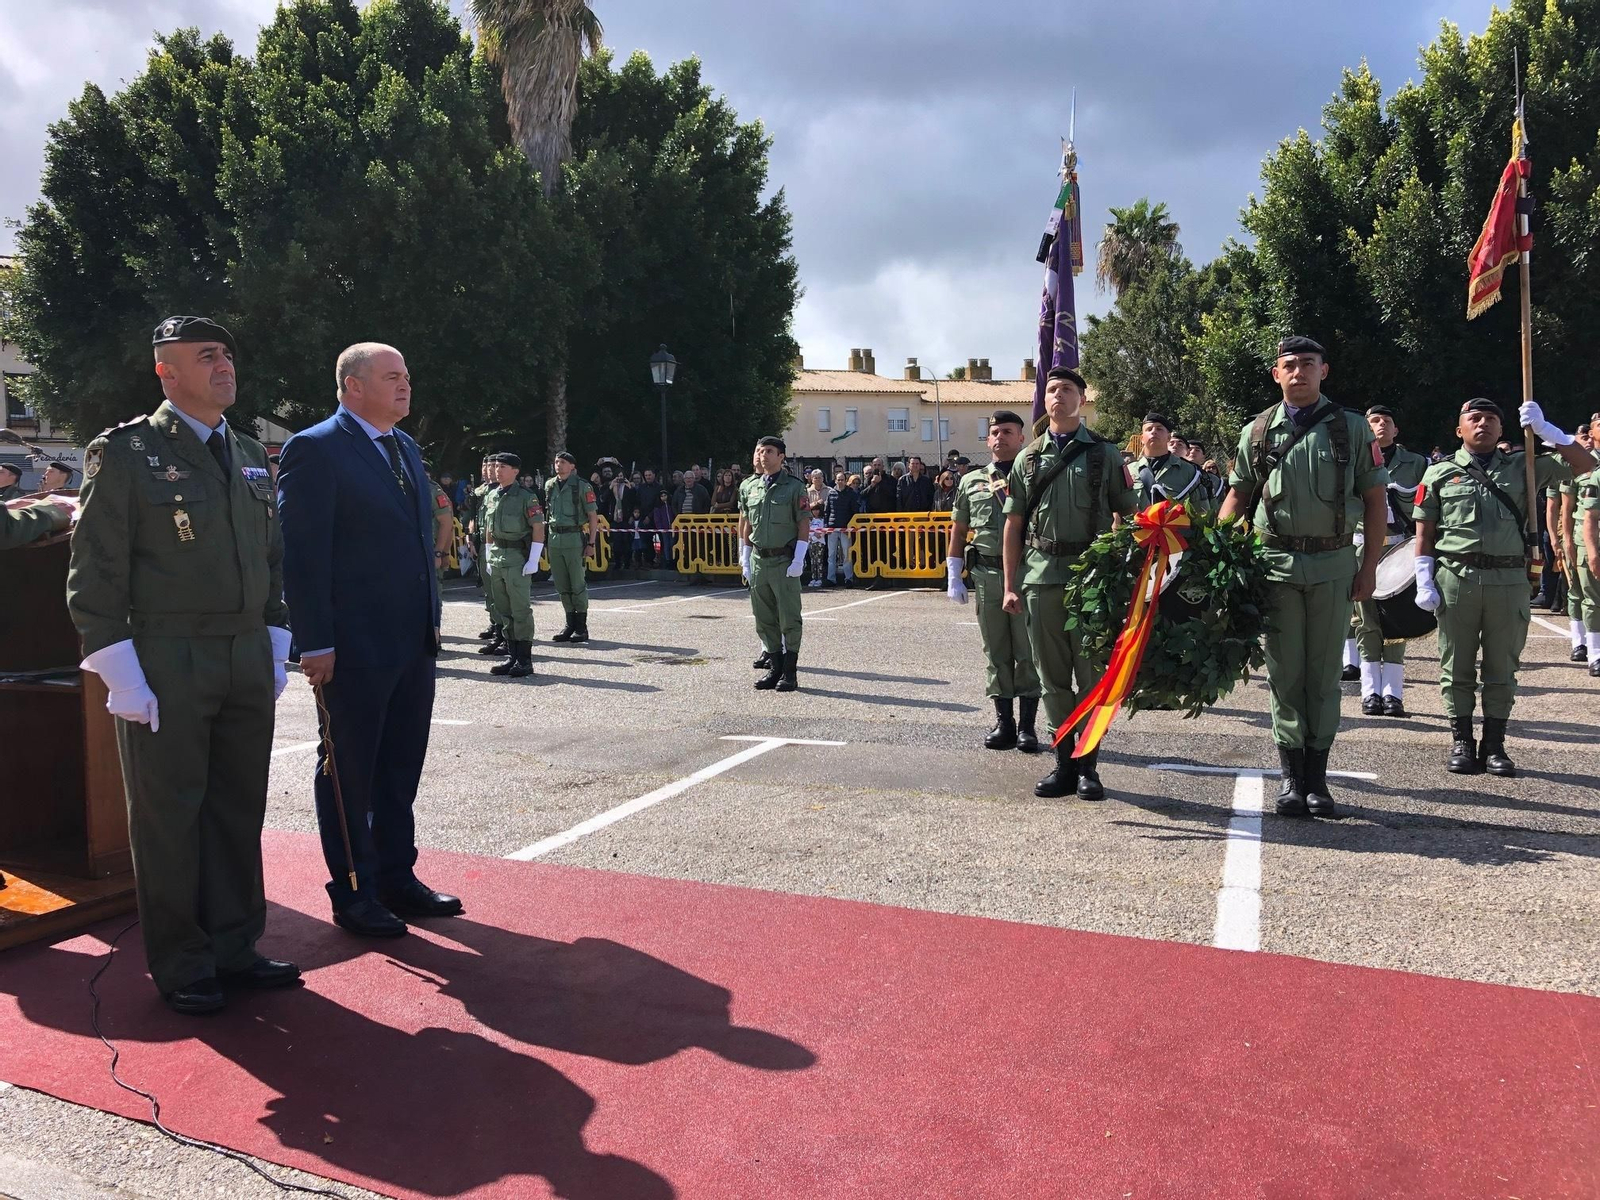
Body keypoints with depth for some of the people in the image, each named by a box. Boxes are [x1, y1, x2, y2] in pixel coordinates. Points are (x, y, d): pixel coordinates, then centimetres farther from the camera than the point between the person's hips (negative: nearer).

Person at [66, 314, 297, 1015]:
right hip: (165, 666, -5)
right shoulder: (124, 453, -5)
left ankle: (233, 948, 25)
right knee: (170, 817, 5)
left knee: (239, 812, 11)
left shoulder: (250, 456, 13)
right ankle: (180, 968, 19)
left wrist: (275, 648, 12)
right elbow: (94, 575, -8)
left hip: (249, 662, 6)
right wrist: (121, 674, -13)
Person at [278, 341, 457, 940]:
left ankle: (396, 878, 28)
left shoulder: (406, 448, 14)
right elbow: (302, 555, -14)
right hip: (354, 647, -8)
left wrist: (432, 618, 15)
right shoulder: (314, 449, -10)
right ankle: (352, 893, 18)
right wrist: (315, 643, -17)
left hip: (415, 644, 8)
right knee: (349, 774, 6)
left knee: (401, 771, 16)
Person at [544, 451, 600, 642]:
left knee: (578, 584, -2)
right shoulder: (549, 485, 11)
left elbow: (593, 516, -5)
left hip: (574, 539, -5)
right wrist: (545, 539, 13)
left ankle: (582, 627, 5)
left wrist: (591, 543, -10)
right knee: (561, 586, 9)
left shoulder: (582, 486, -5)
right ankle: (570, 624, 19)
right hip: (554, 539, 6)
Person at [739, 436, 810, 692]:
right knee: (764, 618, 8)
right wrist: (744, 558, 11)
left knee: (789, 617, -1)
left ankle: (789, 671, 6)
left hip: (784, 560, -5)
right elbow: (745, 524, 16)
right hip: (758, 560, 5)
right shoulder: (749, 486, 11)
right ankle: (774, 665, 19)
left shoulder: (794, 486, -3)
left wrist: (799, 559, -12)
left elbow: (804, 523, -5)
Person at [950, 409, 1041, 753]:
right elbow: (958, 531, 15)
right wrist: (953, 577, 9)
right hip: (987, 574, 3)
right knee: (996, 651, 7)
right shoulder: (971, 482, 12)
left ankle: (1027, 725, 8)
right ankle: (1003, 721, 16)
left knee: (1028, 652, 1)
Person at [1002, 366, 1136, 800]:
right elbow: (1013, 525, 11)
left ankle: (1088, 765, 10)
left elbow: (1129, 516, 6)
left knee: (1091, 674, 1)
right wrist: (1010, 585, 5)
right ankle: (1064, 762, 15)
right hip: (1041, 577, 2)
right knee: (1052, 675, 6)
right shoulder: (1028, 458, 12)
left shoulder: (1104, 454, 6)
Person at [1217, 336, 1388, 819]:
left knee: (1324, 673, 6)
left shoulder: (1352, 428, 5)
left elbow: (1374, 499, 5)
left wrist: (1370, 565, -2)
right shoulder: (1257, 431, 8)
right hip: (1276, 562, 1)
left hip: (1334, 563, 0)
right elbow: (1238, 495, 13)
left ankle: (1317, 777, 14)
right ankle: (1291, 776, 12)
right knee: (1285, 672, 4)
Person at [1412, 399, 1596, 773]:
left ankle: (1494, 743, 15)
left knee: (1502, 668, 6)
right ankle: (1461, 742, 13)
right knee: (1457, 665, 4)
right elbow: (1424, 532, 5)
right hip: (1456, 578, -1)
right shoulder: (1441, 472, 7)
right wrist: (1424, 583, -4)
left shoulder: (1521, 467, 11)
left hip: (1508, 579, 1)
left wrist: (1544, 429, -6)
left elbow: (1584, 464, 5)